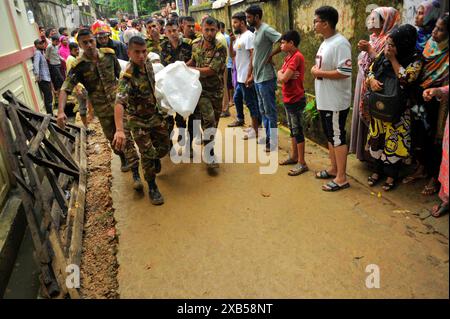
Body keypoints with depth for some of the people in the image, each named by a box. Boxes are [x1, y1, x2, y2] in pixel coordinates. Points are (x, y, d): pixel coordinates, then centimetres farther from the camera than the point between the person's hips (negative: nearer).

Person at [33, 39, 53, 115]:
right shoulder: (37, 53, -10)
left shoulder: (41, 52, 19)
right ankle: (50, 115, -9)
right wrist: (37, 75, -39)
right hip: (43, 79, -10)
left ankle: (50, 114, 24)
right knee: (48, 98, -11)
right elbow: (36, 64, -27)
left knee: (49, 97, 15)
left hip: (46, 78, 10)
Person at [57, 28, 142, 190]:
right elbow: (66, 88, -15)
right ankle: (123, 159, 44)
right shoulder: (79, 66, -9)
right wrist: (61, 111, -29)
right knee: (112, 138, 14)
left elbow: (120, 74, 10)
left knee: (126, 136, -6)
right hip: (102, 110, 1)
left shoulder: (109, 55, -4)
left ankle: (135, 174, -3)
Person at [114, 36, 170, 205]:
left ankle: (155, 158, 48)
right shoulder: (128, 77, -30)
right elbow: (119, 103, -44)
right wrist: (119, 130, -55)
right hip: (139, 120, -6)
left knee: (164, 147, 14)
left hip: (155, 114, 6)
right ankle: (152, 186, 17)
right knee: (147, 154, -3)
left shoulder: (147, 63, -8)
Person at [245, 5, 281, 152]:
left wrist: (271, 55, -15)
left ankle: (273, 141, 9)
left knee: (270, 110, -1)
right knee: (263, 109, 16)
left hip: (266, 78, -9)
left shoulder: (266, 30, -14)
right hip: (258, 77, 10)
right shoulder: (256, 32, 14)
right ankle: (267, 136, 28)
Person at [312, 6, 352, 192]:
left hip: (336, 102, -10)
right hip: (324, 100, 10)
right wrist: (315, 70, 6)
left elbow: (345, 72, -26)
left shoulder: (340, 43, -18)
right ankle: (334, 170, 33)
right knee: (330, 136, 18)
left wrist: (319, 73, -17)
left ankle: (341, 178, 9)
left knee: (337, 137, -2)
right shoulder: (325, 43, 13)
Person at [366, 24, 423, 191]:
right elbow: (371, 70, 7)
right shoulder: (383, 54, 4)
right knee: (377, 138, 12)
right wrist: (372, 80, -15)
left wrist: (393, 59, -17)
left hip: (397, 110, -4)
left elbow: (405, 79, -22)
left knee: (394, 141, 1)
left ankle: (392, 174, 18)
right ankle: (379, 170, 29)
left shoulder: (415, 60, -9)